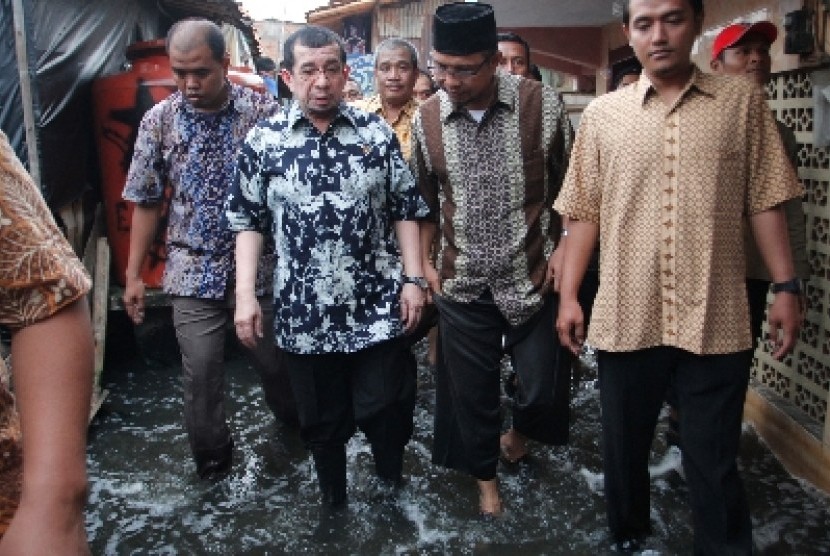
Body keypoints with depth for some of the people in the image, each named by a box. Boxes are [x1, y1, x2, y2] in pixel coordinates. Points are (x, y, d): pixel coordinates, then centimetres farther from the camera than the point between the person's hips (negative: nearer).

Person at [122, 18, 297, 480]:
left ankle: (294, 421, 44)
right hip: (194, 271, 1)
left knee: (275, 360, 14)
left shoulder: (265, 110, -7)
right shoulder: (159, 120, -1)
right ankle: (211, 457, 30)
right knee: (200, 373, 6)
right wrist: (134, 275, 5)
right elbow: (147, 202, 5)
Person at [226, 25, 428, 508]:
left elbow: (406, 210, 3)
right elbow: (249, 222, 4)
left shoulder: (377, 132, 0)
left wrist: (413, 278, -4)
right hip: (305, 314, 1)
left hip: (378, 307, 0)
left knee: (386, 409, 7)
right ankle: (334, 501, 39)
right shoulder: (263, 141, 0)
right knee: (322, 421, 15)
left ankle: (393, 485, 37)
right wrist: (245, 294, -3)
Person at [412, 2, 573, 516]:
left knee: (543, 389, 9)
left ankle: (520, 433, 45)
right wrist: (426, 262, 8)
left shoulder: (543, 104, -11)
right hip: (461, 283, 2)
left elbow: (567, 187, -1)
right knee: (471, 391, 14)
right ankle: (486, 475, 39)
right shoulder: (427, 118, -3)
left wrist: (563, 251, -5)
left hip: (533, 277, -1)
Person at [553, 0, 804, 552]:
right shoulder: (602, 113, 5)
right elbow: (584, 213, 5)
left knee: (714, 464, 8)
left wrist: (786, 288, 0)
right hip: (625, 318, 2)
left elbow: (765, 202, 5)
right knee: (624, 448, 16)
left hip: (717, 320, -1)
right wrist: (568, 295, 3)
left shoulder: (744, 101, 4)